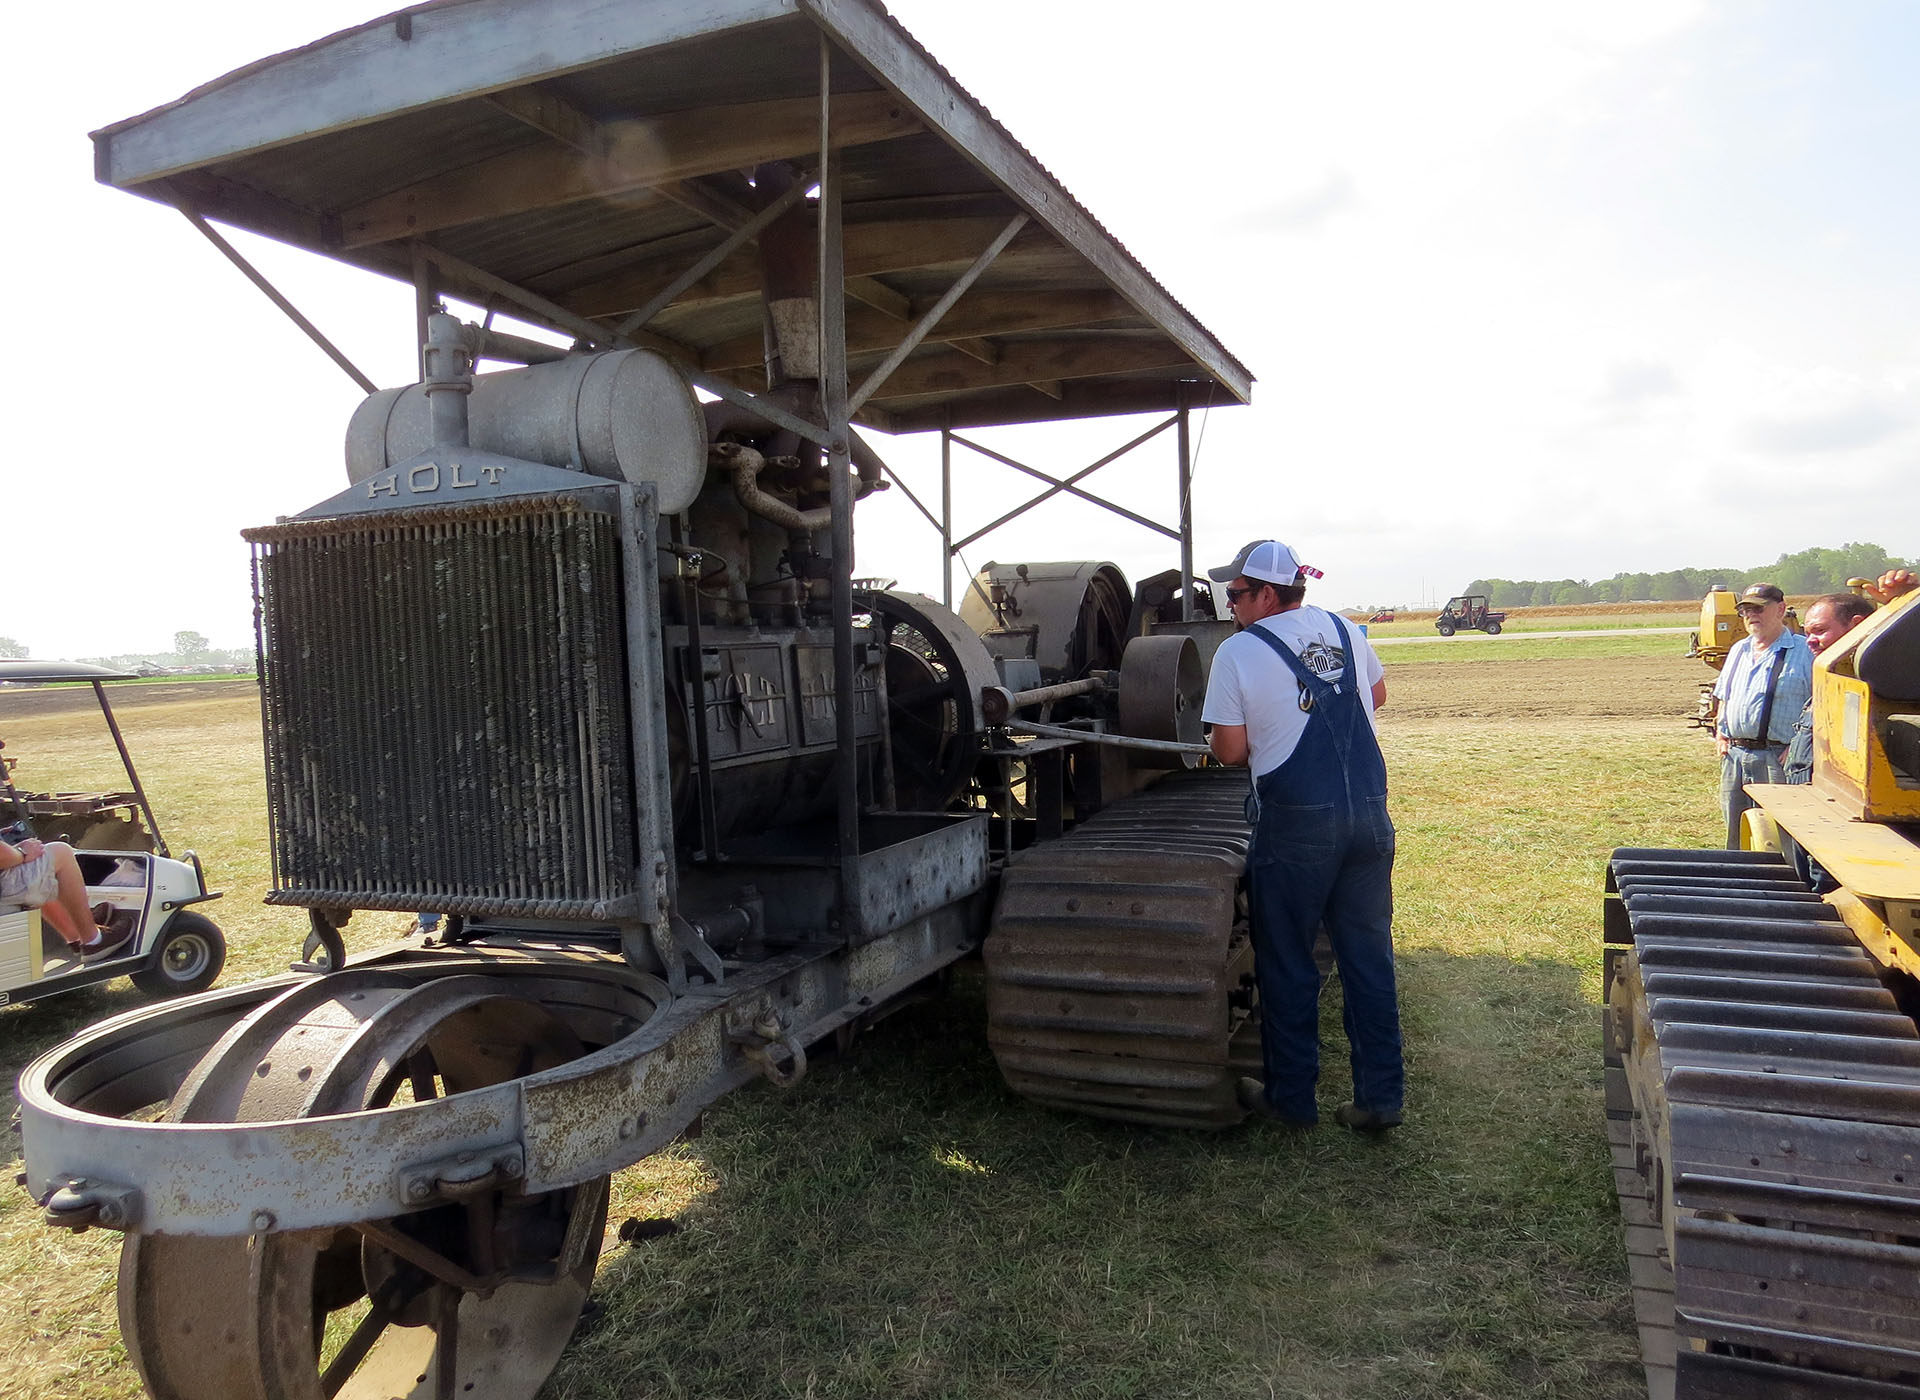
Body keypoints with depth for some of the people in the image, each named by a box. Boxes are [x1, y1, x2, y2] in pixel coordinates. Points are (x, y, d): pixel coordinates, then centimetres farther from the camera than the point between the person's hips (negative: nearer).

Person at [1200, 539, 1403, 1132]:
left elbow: (1230, 750, -9)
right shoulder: (1343, 630, 10)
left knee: (1287, 963, 9)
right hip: (1369, 815, 5)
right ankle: (1380, 1097, 18)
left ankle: (1291, 1096, 19)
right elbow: (1378, 694, 27)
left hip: (1296, 825, -5)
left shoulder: (1237, 651, -7)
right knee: (1369, 955, 12)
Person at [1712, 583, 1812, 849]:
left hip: (1779, 759, -7)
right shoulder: (1738, 650, 19)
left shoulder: (1805, 651, -3)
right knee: (1735, 837, 12)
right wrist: (1720, 732, 12)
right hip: (1734, 755, 7)